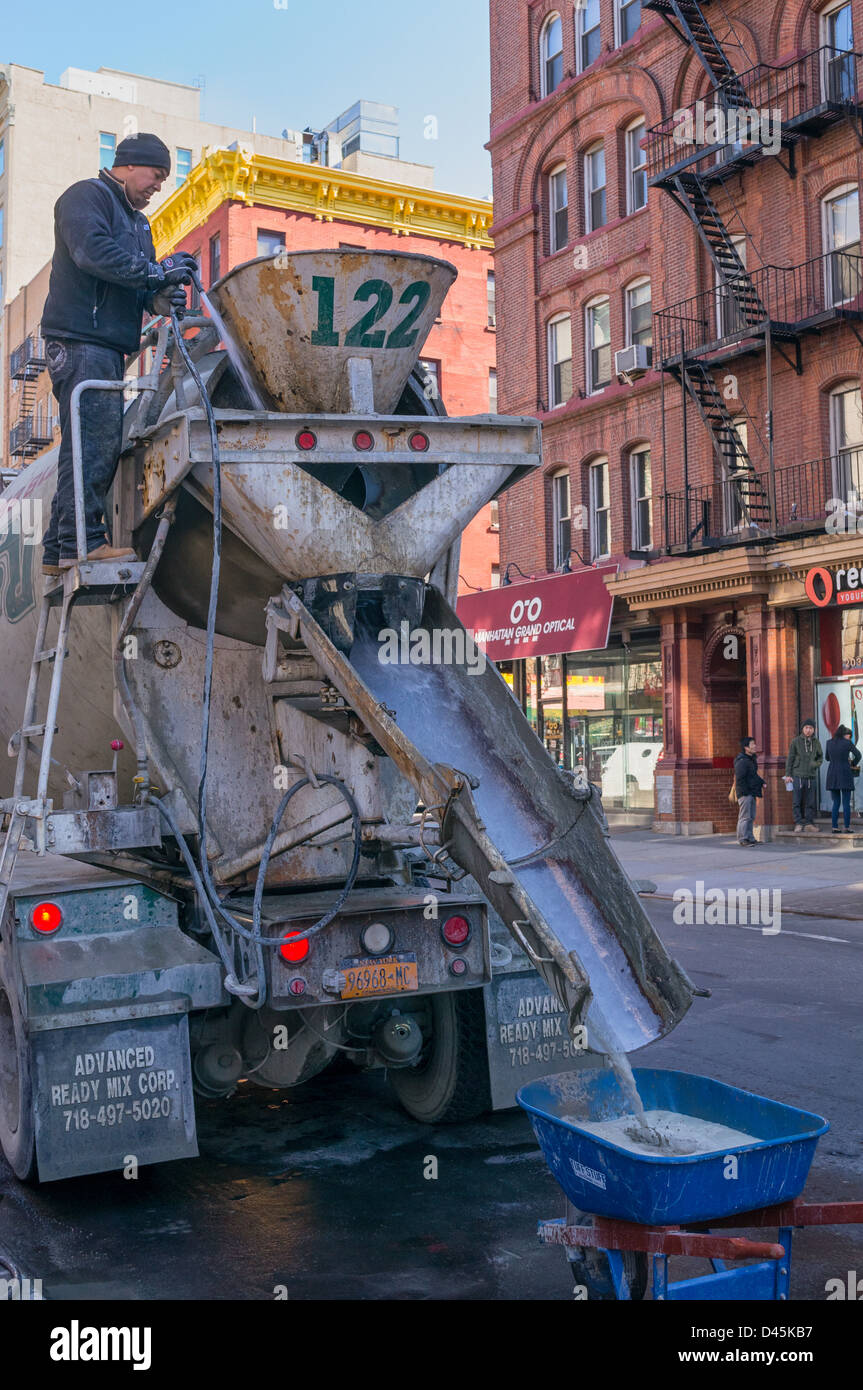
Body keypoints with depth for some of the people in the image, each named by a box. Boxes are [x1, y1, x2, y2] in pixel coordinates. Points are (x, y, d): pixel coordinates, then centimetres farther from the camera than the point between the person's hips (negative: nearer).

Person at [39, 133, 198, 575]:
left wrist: (159, 298, -2)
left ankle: (58, 552, 8)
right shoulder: (85, 197, 0)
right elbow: (92, 251, -19)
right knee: (94, 440, -17)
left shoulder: (136, 220, 28)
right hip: (80, 339, -9)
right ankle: (81, 542, -17)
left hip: (108, 347, 9)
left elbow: (135, 285, 21)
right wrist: (155, 271, -17)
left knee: (98, 445, 5)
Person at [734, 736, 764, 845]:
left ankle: (750, 838, 19)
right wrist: (745, 791, -20)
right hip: (745, 793, -10)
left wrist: (762, 782, 12)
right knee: (745, 817, -8)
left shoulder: (752, 759, 16)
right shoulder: (742, 761, -16)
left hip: (752, 793, 10)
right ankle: (742, 839, -6)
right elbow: (739, 778, -20)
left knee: (751, 817, 13)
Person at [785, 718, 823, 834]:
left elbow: (820, 757, 22)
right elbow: (790, 758, 1)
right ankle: (798, 823, 0)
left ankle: (809, 823, 12)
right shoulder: (796, 742, 0)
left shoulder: (816, 742, 8)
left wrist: (816, 764, 2)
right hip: (798, 776, -3)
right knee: (797, 802, -4)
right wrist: (788, 774, -4)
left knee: (810, 802, 5)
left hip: (812, 776, 3)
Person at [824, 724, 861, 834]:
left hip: (832, 775, 4)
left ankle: (835, 827, 5)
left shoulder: (829, 742, 7)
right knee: (846, 803, 1)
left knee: (836, 802, 10)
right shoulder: (847, 743, -6)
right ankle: (847, 828, -1)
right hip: (845, 775, -4)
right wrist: (853, 763, 18)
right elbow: (858, 755, -2)